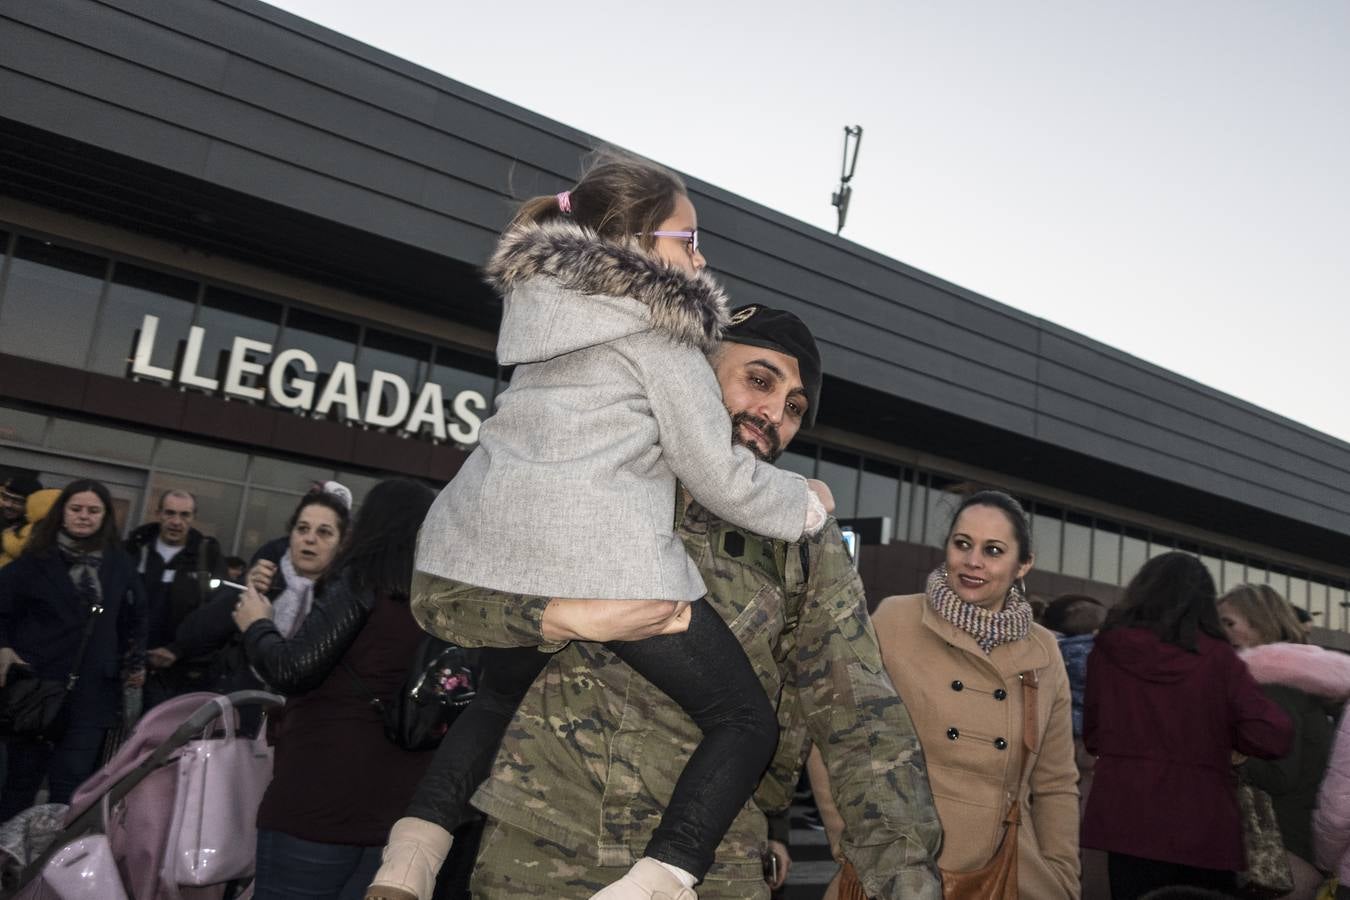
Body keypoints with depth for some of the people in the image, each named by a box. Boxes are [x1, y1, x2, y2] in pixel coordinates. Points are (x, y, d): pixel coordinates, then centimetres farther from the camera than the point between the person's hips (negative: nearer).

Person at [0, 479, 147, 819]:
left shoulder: (119, 564, 9)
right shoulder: (35, 559, 1)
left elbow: (135, 617, 17)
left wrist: (135, 662, 8)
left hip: (93, 692, 1)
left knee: (70, 783, -3)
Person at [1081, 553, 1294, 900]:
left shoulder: (1108, 650, -2)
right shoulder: (1216, 657, -5)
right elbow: (1274, 737, -8)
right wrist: (1216, 733, 9)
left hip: (1129, 819, 0)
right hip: (1202, 824, 0)